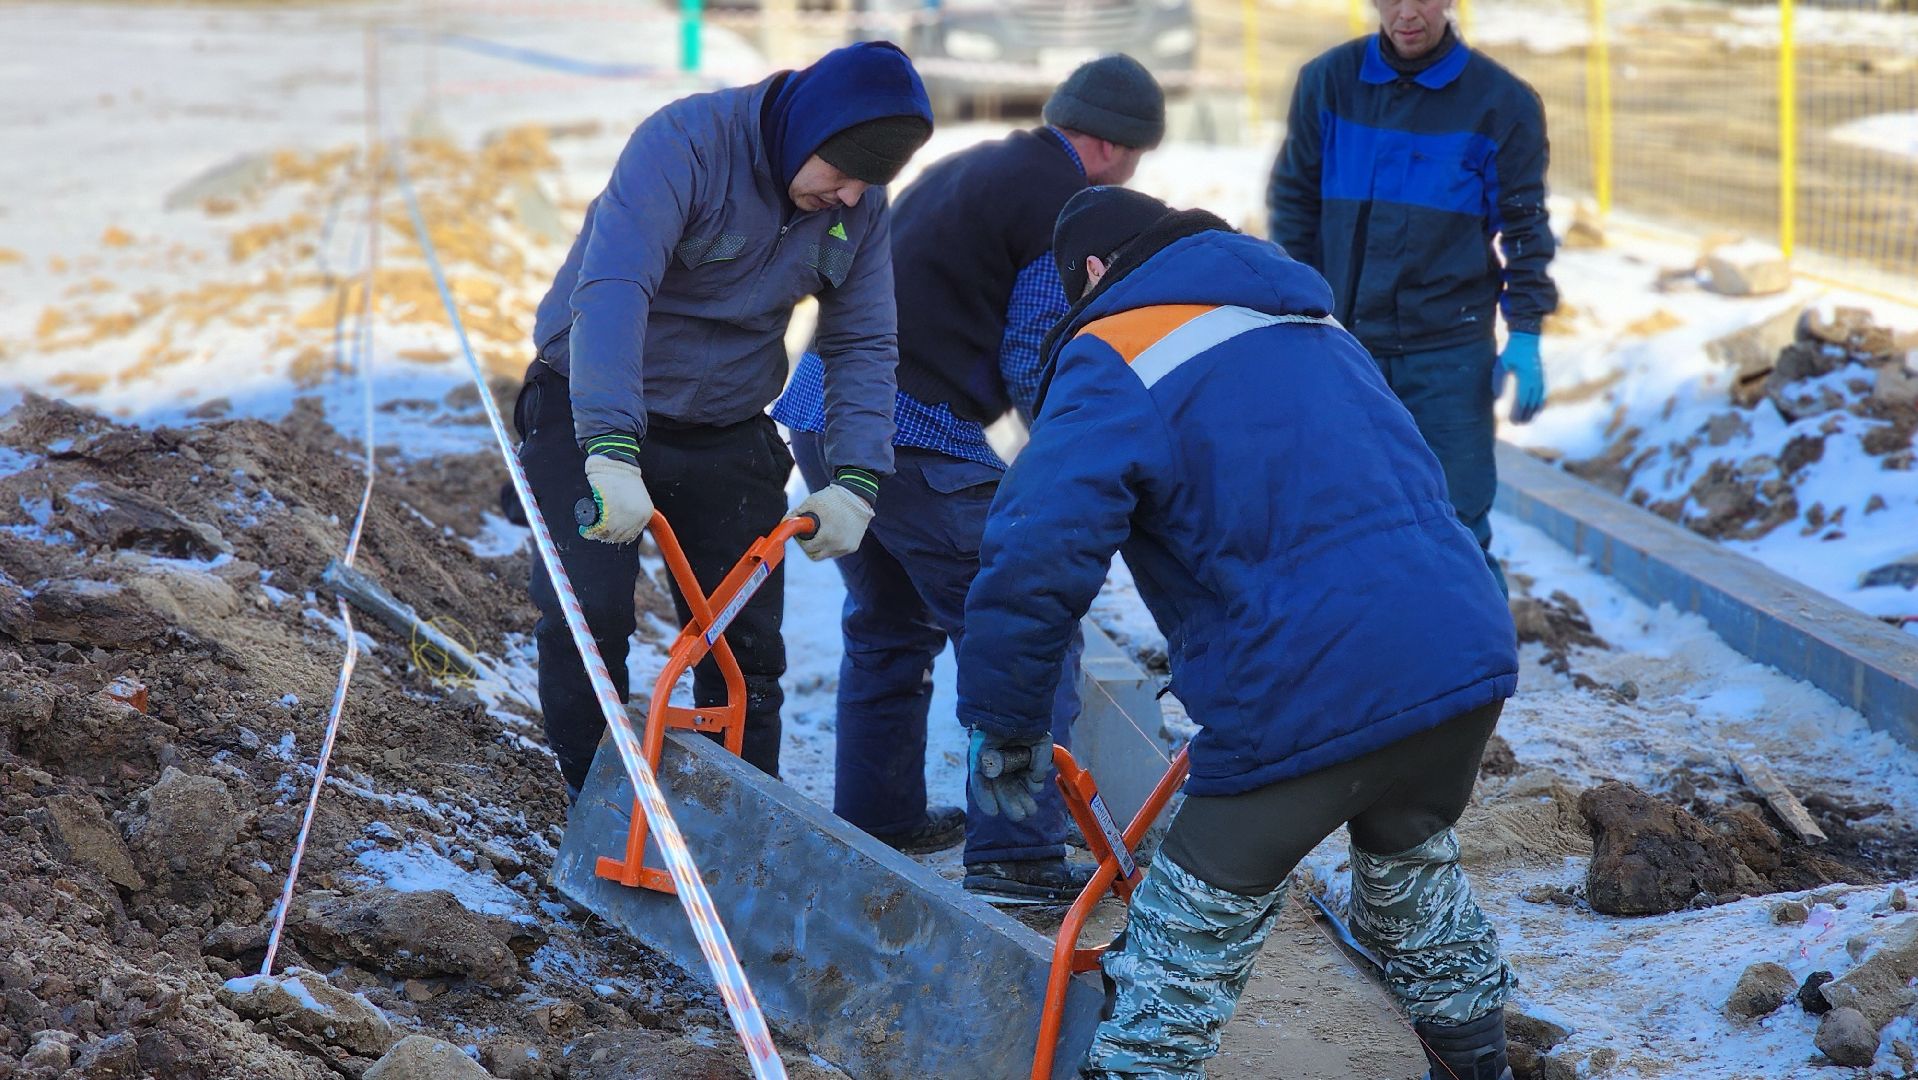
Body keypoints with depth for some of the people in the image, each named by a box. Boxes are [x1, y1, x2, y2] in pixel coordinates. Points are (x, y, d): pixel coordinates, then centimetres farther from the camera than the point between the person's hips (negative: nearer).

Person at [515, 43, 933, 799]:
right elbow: (610, 291, -37)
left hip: (725, 436, 5)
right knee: (586, 614, -13)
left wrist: (855, 482, -18)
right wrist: (611, 452, -47)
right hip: (592, 414, -5)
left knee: (745, 641, 4)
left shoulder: (860, 207, -7)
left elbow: (863, 347, -3)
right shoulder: (686, 141, -26)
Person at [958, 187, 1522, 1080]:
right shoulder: (1311, 327, 24)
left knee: (1180, 963, 4)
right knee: (1413, 870, 34)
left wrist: (1004, 724, -3)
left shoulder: (1115, 357, -2)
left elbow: (1036, 556, -15)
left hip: (1310, 700, -8)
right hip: (1470, 661, 8)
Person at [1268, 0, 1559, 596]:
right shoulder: (1327, 83, 1)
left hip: (1450, 351, -2)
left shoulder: (1501, 102, -3)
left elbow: (1525, 228, 4)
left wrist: (1525, 334, -2)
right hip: (1343, 346, 2)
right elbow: (1294, 206, 8)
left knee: (1456, 523, -1)